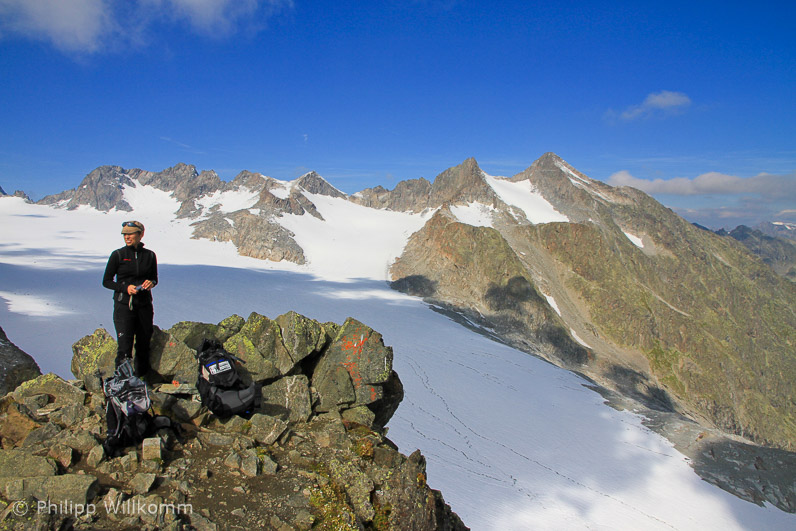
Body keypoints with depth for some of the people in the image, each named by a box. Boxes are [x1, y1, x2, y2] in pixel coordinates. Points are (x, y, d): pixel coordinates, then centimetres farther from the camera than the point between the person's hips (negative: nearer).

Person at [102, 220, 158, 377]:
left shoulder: (149, 255, 5)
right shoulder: (118, 255, -2)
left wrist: (151, 283, -6)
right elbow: (106, 281, 3)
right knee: (124, 346, -8)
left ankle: (142, 378, 22)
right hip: (124, 305, -3)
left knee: (144, 344, 8)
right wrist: (125, 288, -13)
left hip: (144, 305, 3)